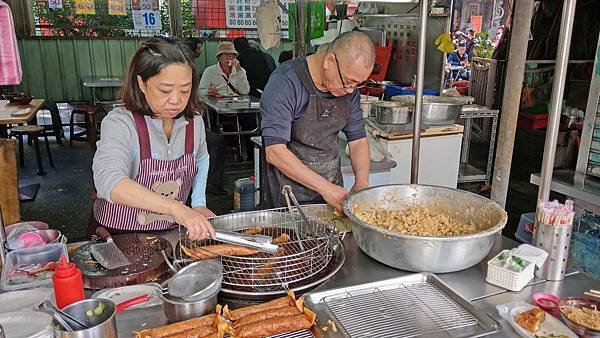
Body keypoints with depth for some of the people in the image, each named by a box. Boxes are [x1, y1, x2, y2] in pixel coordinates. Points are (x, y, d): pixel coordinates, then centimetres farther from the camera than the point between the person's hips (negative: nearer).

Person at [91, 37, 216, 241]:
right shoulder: (120, 123, -15)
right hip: (118, 235, -3)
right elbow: (108, 181, -33)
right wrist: (175, 207, -44)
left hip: (171, 234, 4)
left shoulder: (194, 121, 1)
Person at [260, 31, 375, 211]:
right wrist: (324, 187, -29)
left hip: (333, 189, 6)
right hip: (290, 195, -6)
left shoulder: (349, 88, -3)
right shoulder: (284, 82, -22)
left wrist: (362, 183, -14)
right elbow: (275, 152, -26)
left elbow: (358, 139, 4)